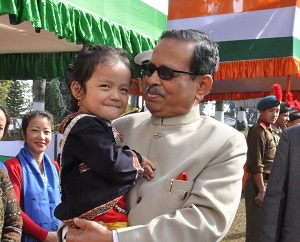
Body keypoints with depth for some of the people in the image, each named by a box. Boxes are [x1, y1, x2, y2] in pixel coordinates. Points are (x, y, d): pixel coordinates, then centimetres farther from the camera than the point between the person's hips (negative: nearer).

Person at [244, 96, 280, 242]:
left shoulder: (270, 131, 15)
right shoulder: (258, 131, -14)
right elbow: (256, 164, -20)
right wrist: (262, 190, -21)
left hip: (268, 184, 9)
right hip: (258, 185, -9)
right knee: (256, 228, -2)